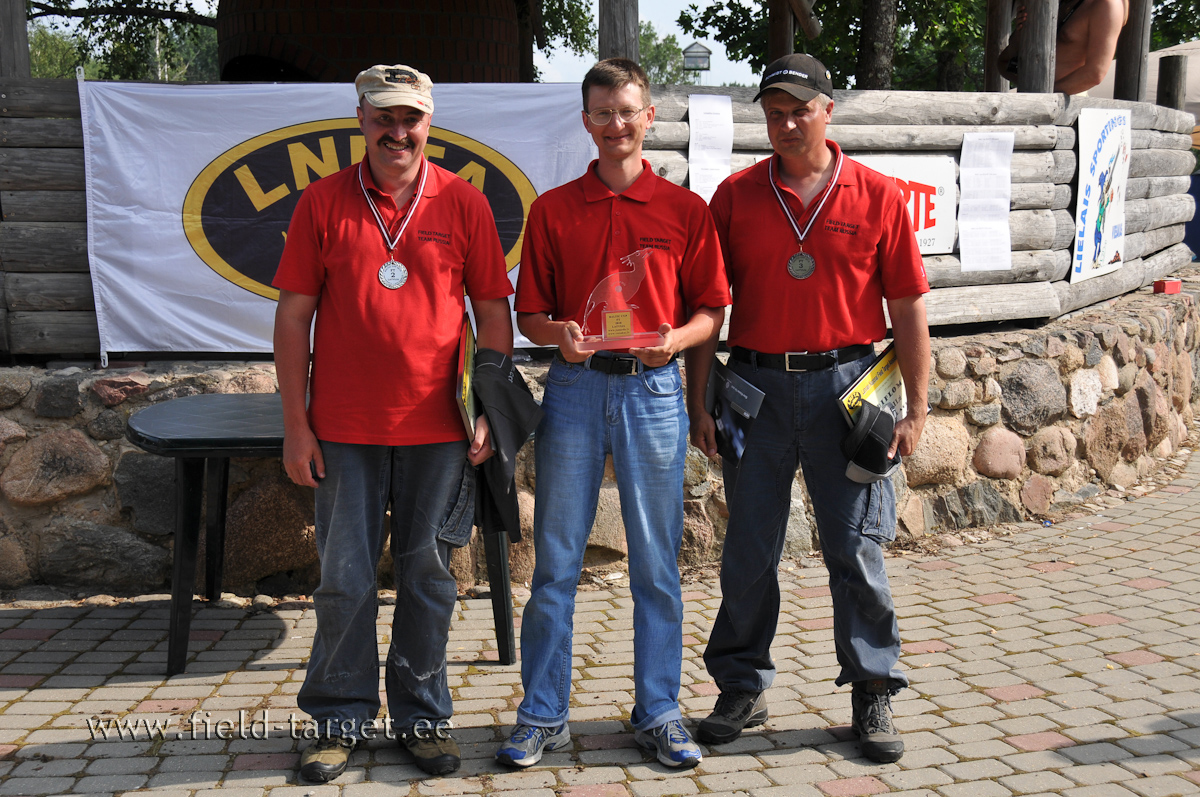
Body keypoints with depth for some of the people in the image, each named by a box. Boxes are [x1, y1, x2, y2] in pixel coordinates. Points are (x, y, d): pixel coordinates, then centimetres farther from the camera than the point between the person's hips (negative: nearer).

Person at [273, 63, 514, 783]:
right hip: (345, 428, 0)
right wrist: (295, 422, -2)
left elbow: (493, 310, 5)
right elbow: (294, 313, 2)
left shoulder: (463, 203, 3)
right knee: (345, 579, 6)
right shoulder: (323, 202, 2)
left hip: (437, 427, 0)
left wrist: (492, 409, -2)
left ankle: (424, 715, 23)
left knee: (428, 575, 9)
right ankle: (342, 718, 20)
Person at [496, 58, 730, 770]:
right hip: (574, 389, 1)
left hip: (654, 390, 0)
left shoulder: (685, 209, 6)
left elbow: (712, 310, 7)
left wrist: (675, 339, -13)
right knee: (556, 561, 4)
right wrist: (559, 333, -12)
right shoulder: (552, 210, 8)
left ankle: (659, 713, 18)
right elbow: (529, 314, 9)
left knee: (657, 564, 6)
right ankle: (543, 716, 15)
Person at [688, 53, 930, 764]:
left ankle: (874, 695, 17)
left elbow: (907, 308, 2)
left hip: (845, 385, -1)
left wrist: (917, 407, -2)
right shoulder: (735, 196, 5)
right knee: (748, 550, 8)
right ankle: (743, 690, 22)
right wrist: (700, 398, 1)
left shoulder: (877, 196, 1)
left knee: (857, 547, 3)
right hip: (756, 385, 2)